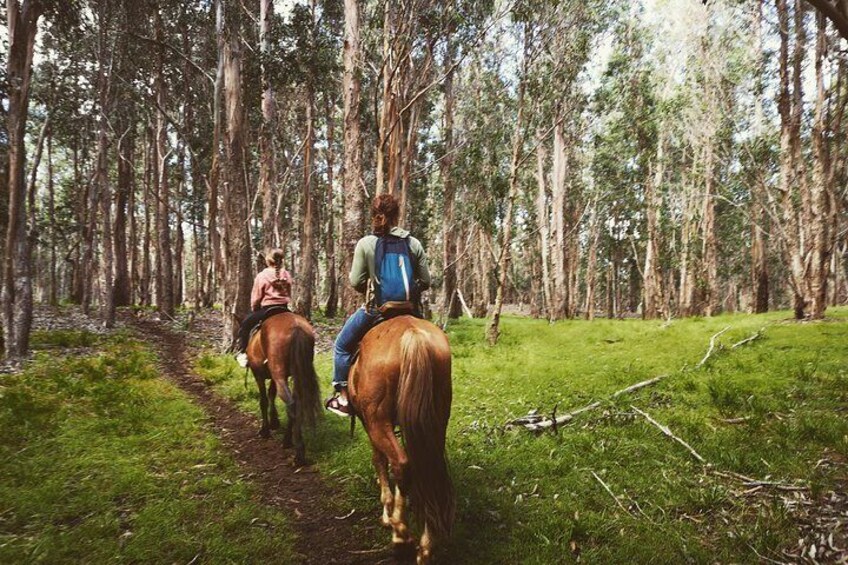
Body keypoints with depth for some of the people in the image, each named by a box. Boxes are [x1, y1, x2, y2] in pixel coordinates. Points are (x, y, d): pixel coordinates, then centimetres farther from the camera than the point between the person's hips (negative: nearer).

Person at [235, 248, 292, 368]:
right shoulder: (287, 275, 5)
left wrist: (254, 310, 16)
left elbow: (256, 298, -2)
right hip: (283, 309, 4)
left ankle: (243, 353, 10)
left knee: (245, 325, 15)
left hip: (266, 309, -4)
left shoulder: (261, 276, -7)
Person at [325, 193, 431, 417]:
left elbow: (355, 282, -5)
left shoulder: (366, 243, -6)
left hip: (375, 309, -3)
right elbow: (425, 281, 2)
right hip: (408, 310, 3)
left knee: (342, 345, 18)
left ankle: (343, 398, 17)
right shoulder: (414, 243, 2)